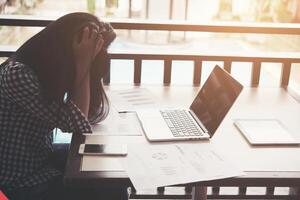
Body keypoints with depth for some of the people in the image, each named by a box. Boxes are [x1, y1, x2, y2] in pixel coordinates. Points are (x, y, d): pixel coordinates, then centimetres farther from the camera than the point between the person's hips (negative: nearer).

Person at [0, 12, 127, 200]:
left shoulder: (48, 67, -3)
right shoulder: (18, 75, -28)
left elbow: (95, 114, -4)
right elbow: (79, 125, -25)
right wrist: (83, 63, -23)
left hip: (44, 160, 8)